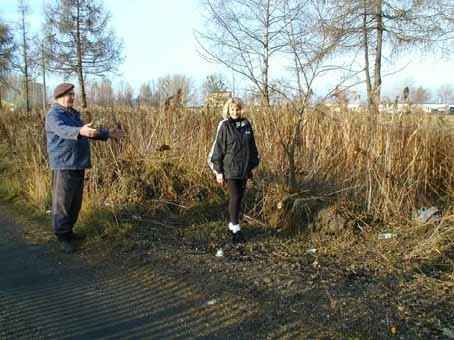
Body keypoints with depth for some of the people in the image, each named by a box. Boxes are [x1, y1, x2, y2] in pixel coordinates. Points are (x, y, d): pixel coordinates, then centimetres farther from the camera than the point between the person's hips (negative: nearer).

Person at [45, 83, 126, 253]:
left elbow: (88, 132, 28)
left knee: (75, 202, 14)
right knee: (62, 201, -4)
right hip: (64, 164, -9)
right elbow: (62, 129, -31)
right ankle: (62, 236, 2)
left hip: (78, 164, 9)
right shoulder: (54, 114, -10)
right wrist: (80, 131, -50)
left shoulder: (73, 114, 18)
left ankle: (68, 231, 26)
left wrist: (107, 133, 21)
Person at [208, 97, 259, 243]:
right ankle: (236, 231, -1)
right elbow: (218, 149, -8)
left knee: (238, 198, 11)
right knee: (234, 198, -7)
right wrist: (218, 171, -10)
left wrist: (251, 167, 14)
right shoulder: (224, 126, -7)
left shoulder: (246, 125, 6)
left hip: (243, 169, 5)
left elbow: (252, 147, 14)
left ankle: (232, 225, 26)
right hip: (230, 169, -5)